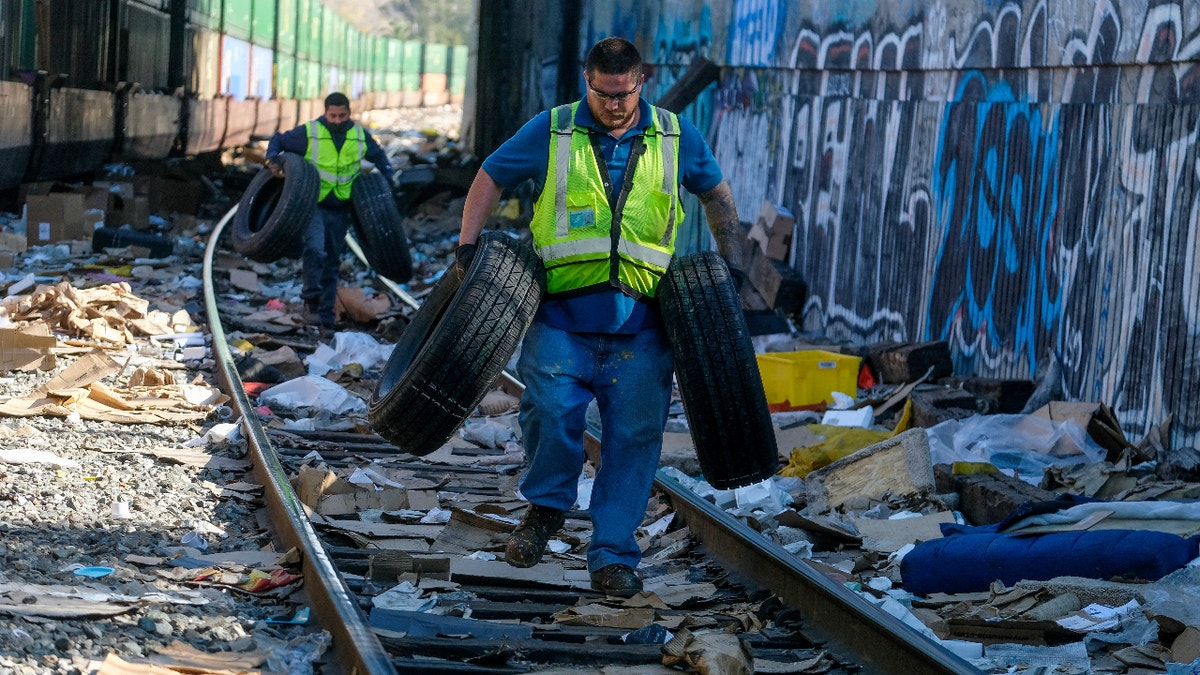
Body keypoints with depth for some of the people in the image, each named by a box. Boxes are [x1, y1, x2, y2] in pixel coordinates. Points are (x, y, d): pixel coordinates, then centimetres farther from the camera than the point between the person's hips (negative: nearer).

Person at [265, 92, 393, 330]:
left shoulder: (360, 136, 1)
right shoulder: (309, 133, -11)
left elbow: (378, 156, 19)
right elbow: (278, 140, -1)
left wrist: (388, 181, 7)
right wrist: (273, 159, -20)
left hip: (340, 209, 4)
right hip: (312, 205, -4)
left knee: (332, 262, 9)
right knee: (314, 249, -28)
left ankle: (326, 319, 16)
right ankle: (311, 300, -12)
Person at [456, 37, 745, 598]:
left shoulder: (675, 137, 8)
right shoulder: (552, 131, 3)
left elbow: (715, 193, 23)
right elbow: (491, 177, 12)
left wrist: (730, 262, 17)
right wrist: (468, 243, 1)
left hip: (640, 321, 1)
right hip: (562, 313, -1)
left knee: (634, 435, 0)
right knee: (550, 412, -14)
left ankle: (613, 556, 8)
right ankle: (546, 505, 15)